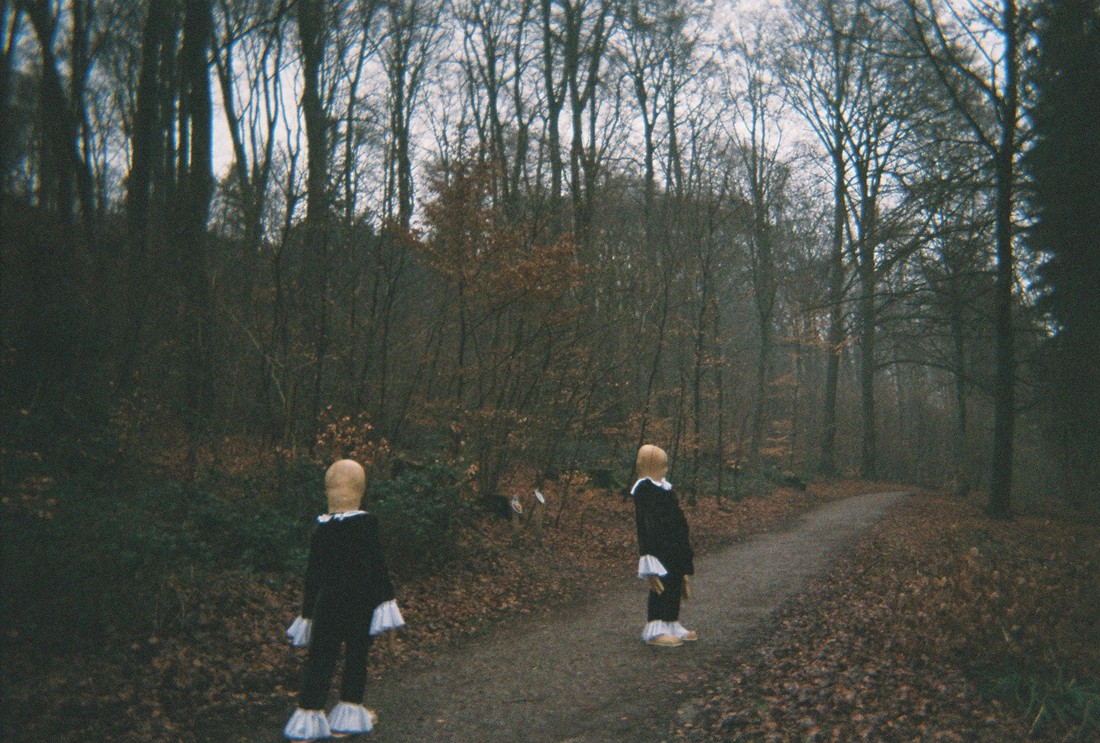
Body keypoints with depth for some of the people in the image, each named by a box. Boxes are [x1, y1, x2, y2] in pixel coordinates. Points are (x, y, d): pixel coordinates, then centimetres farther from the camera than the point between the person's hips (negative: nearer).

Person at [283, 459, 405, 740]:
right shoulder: (367, 523, -9)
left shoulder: (321, 528, 1)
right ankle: (347, 719, 17)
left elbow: (312, 573, 6)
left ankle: (308, 716, 10)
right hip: (360, 601, -2)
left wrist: (309, 610, 14)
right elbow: (377, 565, -8)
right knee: (356, 656, 10)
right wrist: (385, 600, -2)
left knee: (320, 657, 9)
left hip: (327, 601, 3)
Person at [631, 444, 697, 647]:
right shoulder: (644, 490, -14)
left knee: (675, 584, 12)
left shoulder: (663, 487, 14)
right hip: (658, 548, -9)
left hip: (673, 547, 9)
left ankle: (672, 626, 22)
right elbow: (646, 522, -19)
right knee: (661, 586, -5)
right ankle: (654, 630, 3)